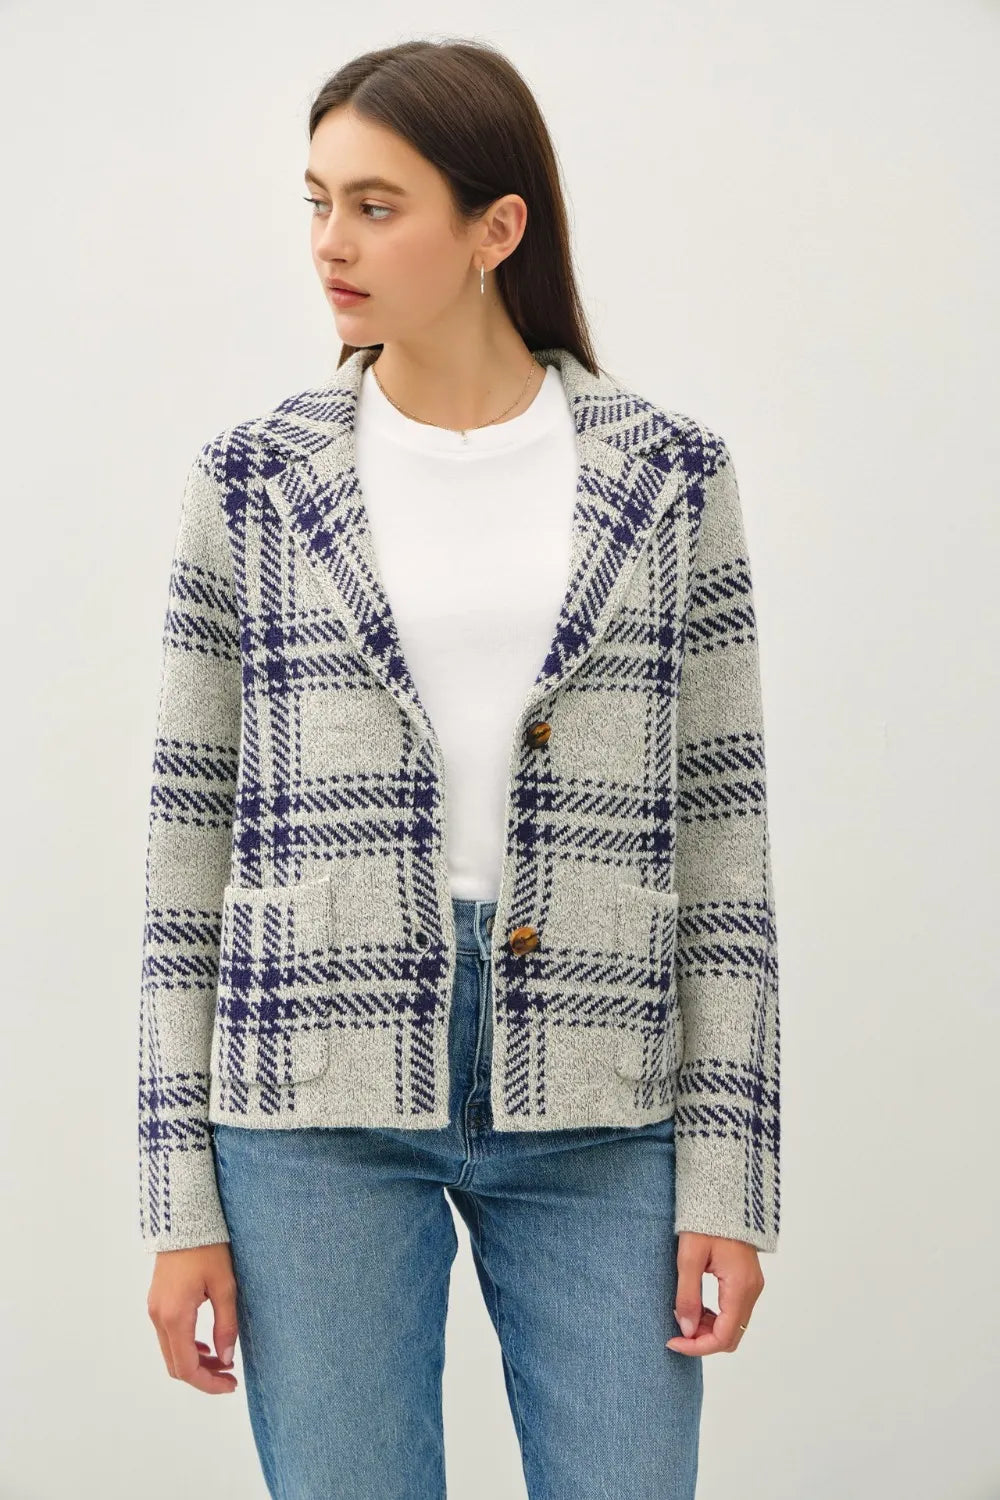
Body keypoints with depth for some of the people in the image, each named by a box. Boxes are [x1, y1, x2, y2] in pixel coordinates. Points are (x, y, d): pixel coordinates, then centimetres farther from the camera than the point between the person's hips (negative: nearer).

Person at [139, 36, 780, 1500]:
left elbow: (719, 833, 2)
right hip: (321, 1107, 0)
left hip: (595, 1111, 0)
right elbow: (192, 838, 3)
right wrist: (180, 1196, 1)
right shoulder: (254, 484, 1)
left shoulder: (668, 478, 1)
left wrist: (730, 1174, -2)